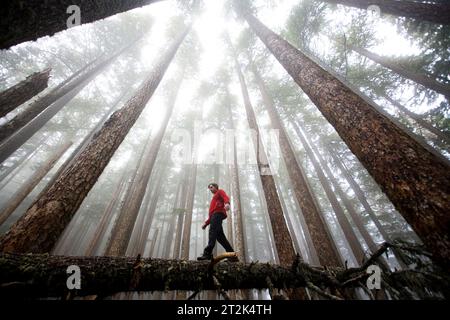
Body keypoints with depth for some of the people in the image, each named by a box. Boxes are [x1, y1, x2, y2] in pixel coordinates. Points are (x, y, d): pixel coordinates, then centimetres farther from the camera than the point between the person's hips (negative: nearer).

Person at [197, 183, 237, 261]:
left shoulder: (220, 191, 18)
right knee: (220, 236, -2)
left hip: (218, 213, -8)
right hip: (214, 214, 8)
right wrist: (206, 223, 21)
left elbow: (226, 197, -8)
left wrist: (227, 203, -31)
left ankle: (208, 253, -38)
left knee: (212, 231, -25)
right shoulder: (214, 199, 39)